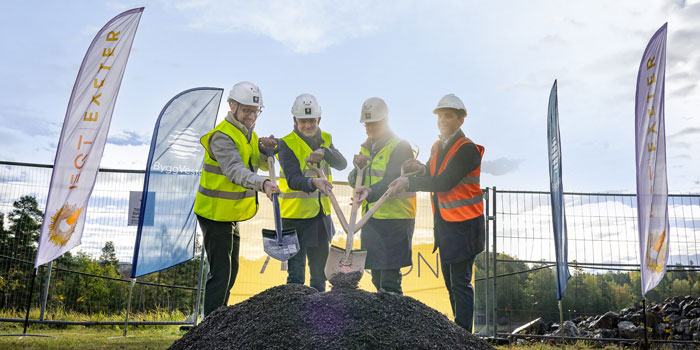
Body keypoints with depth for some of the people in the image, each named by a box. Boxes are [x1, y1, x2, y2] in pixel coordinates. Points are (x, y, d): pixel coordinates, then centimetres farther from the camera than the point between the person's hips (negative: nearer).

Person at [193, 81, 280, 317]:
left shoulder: (248, 133, 9)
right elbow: (235, 170, -36)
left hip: (231, 214, 10)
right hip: (215, 213, -10)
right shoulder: (222, 136, -20)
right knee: (220, 272, -8)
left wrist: (264, 148, -14)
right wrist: (263, 184, -51)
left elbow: (263, 165, 7)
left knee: (231, 270, 19)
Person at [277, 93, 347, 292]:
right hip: (296, 216, -5)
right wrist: (313, 182, -43)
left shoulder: (325, 139, 8)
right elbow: (292, 179, -23)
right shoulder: (287, 143, -10)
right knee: (296, 274, -1)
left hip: (321, 215, 6)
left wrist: (324, 151, -28)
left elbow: (341, 164, -9)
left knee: (319, 270, 18)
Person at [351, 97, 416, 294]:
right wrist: (358, 167, -10)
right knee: (377, 278, 15)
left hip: (395, 220, -7)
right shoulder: (366, 148, 16)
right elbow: (354, 182, 11)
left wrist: (371, 192, -39)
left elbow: (394, 181, -21)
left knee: (389, 284, -8)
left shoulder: (400, 147, -8)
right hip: (371, 219, 8)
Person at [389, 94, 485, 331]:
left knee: (460, 282, -5)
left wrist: (409, 182, -22)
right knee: (450, 280, 16)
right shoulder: (437, 147, 13)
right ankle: (458, 328, 28)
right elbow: (433, 180, 15)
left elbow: (444, 182, -23)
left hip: (464, 225, -9)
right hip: (443, 223, 9)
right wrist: (422, 168, -5)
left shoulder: (467, 149, -14)